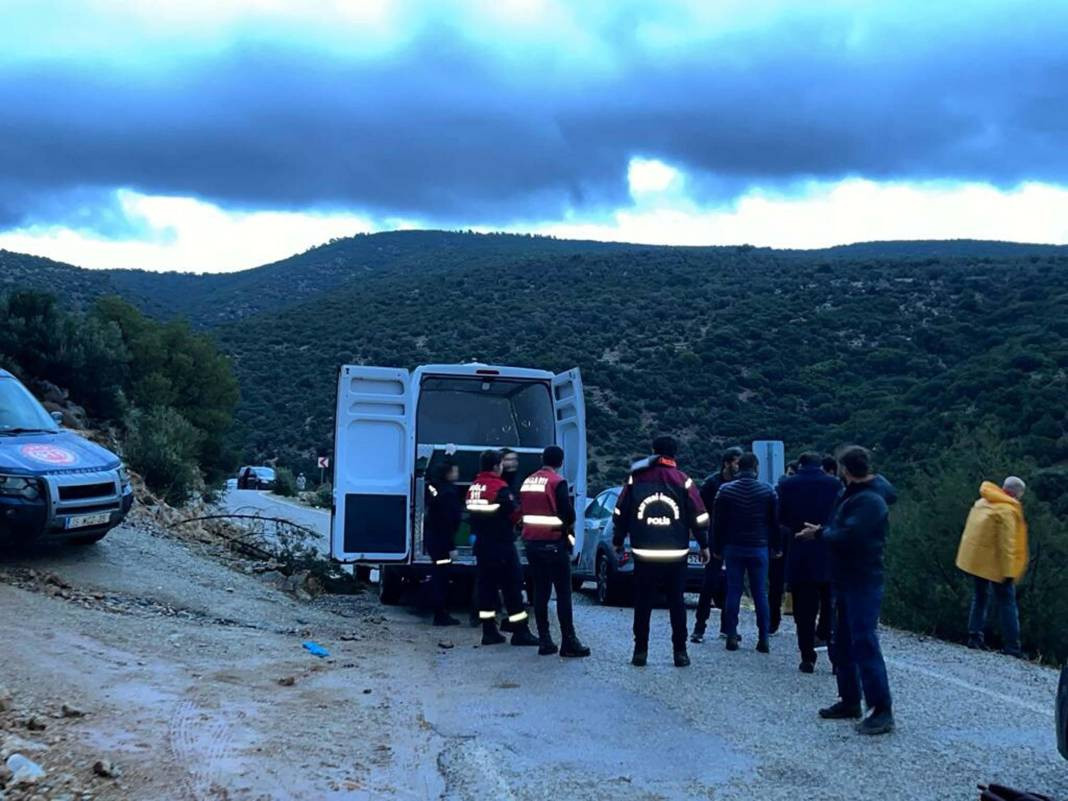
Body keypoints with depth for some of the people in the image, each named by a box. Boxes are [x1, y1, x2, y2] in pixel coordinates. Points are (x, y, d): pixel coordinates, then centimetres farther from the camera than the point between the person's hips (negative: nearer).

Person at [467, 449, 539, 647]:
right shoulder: (500, 488, -17)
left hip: (482, 545, 8)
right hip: (501, 545, -8)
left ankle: (489, 631, 12)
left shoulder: (473, 488, 7)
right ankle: (520, 632, 1)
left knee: (486, 585, 10)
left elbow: (472, 513, 10)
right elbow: (515, 514, -16)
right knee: (512, 586, -1)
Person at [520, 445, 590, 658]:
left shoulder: (528, 482, 9)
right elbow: (568, 513, -13)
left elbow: (523, 511, 13)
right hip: (554, 543, -7)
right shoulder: (557, 482, -13)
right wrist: (569, 529, 6)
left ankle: (544, 640, 10)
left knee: (540, 591, 10)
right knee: (563, 593, -3)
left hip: (532, 542, 7)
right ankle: (568, 642, -4)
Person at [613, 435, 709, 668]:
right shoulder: (683, 481, -2)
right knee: (677, 604, 10)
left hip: (644, 555, 0)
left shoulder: (636, 478, 0)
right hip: (676, 556, 0)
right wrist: (704, 546, 11)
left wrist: (618, 541, 16)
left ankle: (640, 651, 8)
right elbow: (699, 517, -1)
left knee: (642, 604, 8)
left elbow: (620, 513, 4)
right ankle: (680, 652, 11)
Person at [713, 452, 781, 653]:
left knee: (733, 592, 4)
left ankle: (732, 636, 1)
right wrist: (777, 547, 12)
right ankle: (763, 639, 2)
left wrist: (717, 548, 9)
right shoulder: (767, 491, -2)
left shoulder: (725, 490, -2)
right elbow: (775, 521, 3)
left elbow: (718, 523, 1)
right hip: (759, 548, 0)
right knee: (760, 593, 4)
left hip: (733, 548, 0)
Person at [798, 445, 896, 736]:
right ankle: (850, 700, 26)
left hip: (863, 583, -11)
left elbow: (847, 537, -28)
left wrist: (820, 533, -14)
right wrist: (823, 531, -1)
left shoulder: (871, 501, -19)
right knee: (844, 643, 16)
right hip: (846, 580, 11)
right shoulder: (853, 494, 14)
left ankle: (882, 710, -10)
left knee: (865, 644, -12)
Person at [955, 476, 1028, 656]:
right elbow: (1006, 543, -20)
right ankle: (1011, 645, 1)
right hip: (993, 563, -7)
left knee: (981, 596, 19)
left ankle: (975, 636, 15)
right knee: (1007, 602, 1)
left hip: (974, 559, 7)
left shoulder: (982, 503, 8)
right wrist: (1009, 571, -18)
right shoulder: (1007, 510, -16)